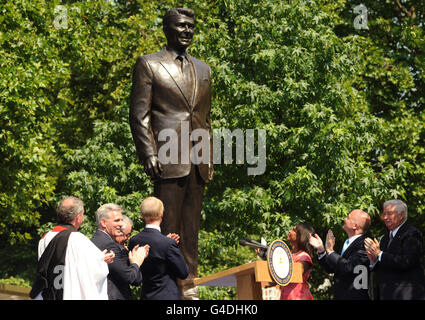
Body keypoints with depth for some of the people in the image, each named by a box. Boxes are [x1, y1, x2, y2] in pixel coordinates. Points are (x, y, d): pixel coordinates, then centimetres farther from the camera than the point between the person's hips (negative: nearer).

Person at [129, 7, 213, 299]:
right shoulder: (149, 64, 3)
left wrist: (210, 158, 16)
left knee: (191, 230, 7)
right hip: (168, 159, -5)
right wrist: (148, 154, -12)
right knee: (168, 229, -6)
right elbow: (139, 114, -2)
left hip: (197, 162, 5)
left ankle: (189, 288, 11)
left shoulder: (203, 69, 19)